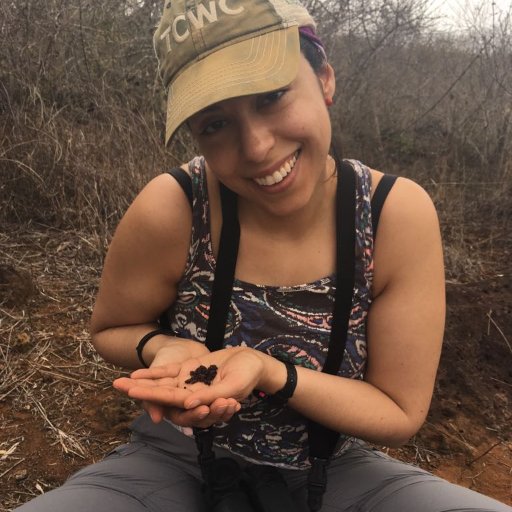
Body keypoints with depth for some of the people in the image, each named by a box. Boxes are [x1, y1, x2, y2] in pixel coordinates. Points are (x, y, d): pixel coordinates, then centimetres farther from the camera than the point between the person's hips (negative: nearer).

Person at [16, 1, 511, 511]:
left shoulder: (398, 215, -19)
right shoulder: (170, 212, -21)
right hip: (180, 466, 0)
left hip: (334, 471, 1)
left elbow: (401, 413, -12)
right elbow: (110, 330, -2)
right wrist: (164, 349, -24)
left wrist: (267, 372, -28)